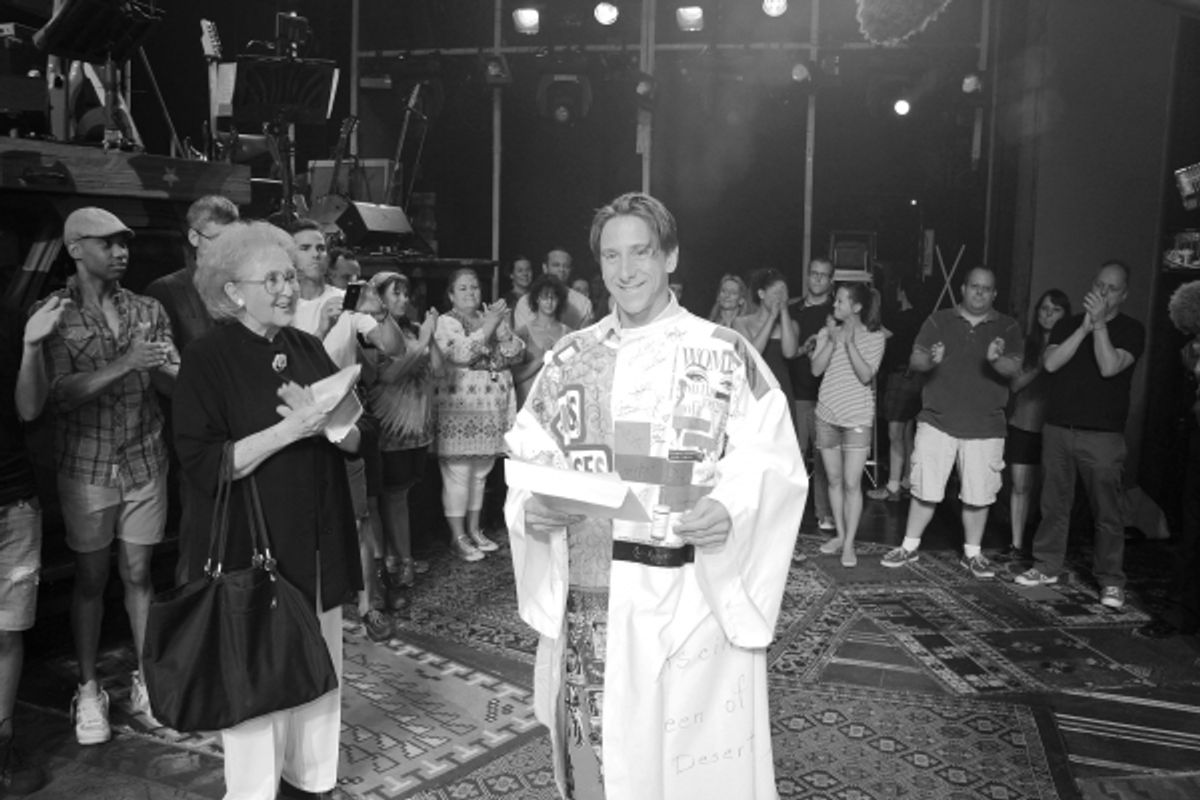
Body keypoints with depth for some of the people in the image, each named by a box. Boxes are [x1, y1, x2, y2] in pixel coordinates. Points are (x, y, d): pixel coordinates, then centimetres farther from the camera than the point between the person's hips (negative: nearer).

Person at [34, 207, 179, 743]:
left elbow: (177, 382, 0)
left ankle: (145, 680, 22)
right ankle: (88, 690, 22)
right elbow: (60, 393, -14)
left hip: (145, 462, 2)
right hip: (85, 465, -2)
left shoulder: (147, 310, 4)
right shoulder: (52, 313, -4)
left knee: (137, 574, 10)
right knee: (90, 578, 8)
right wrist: (125, 363, -25)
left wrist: (160, 367, -23)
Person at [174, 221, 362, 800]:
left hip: (319, 544, 6)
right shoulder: (209, 358, -9)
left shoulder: (308, 349, 7)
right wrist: (288, 430, -22)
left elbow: (354, 441, 9)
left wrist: (326, 422, -13)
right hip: (251, 545, -5)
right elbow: (201, 465, -16)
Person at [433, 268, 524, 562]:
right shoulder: (445, 323, -2)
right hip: (458, 410, -6)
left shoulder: (491, 319, 15)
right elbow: (461, 353, -19)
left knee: (480, 473, 13)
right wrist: (487, 327, -21)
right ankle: (458, 537, 7)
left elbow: (516, 354, 5)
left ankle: (474, 529, 25)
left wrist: (502, 329, -11)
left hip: (492, 410, 6)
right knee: (457, 474, -3)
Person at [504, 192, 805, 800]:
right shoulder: (570, 357, 9)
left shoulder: (725, 353, -2)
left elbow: (772, 462, -5)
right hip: (585, 598, 3)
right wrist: (531, 506, -9)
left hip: (691, 601, -3)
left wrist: (730, 510, -23)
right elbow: (528, 453, 10)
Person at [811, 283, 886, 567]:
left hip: (858, 417, -3)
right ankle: (840, 535, 23)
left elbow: (865, 375, -14)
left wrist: (849, 342, -19)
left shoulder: (875, 337, -3)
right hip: (827, 415, 3)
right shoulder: (827, 333, 4)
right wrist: (833, 341, -14)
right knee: (834, 480, 11)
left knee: (852, 483, -7)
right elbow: (816, 369, -7)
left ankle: (849, 544, 0)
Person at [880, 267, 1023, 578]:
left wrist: (997, 360, -29)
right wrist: (930, 360, -24)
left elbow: (1014, 368, -6)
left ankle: (973, 554, 22)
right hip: (937, 421, 0)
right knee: (925, 489, 4)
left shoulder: (1007, 327, 5)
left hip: (985, 428, 1)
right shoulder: (939, 321, 5)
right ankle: (910, 546, 18)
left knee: (978, 495, 6)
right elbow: (914, 360, -1)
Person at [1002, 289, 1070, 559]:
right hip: (1023, 424, 1)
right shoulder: (1026, 344, 7)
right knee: (1020, 486, 3)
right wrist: (1039, 367, -11)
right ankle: (1017, 544, 10)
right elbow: (1014, 384, 1)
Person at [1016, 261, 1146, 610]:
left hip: (1103, 435, -3)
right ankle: (1046, 566, 21)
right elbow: (1050, 363, -5)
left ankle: (1111, 581, 8)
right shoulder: (1068, 324, 11)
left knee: (1107, 511, -2)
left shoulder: (1131, 330, 2)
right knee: (1054, 503, 9)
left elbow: (1109, 367, -14)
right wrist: (1084, 328, -11)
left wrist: (1099, 324, -16)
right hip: (1057, 428, 3)